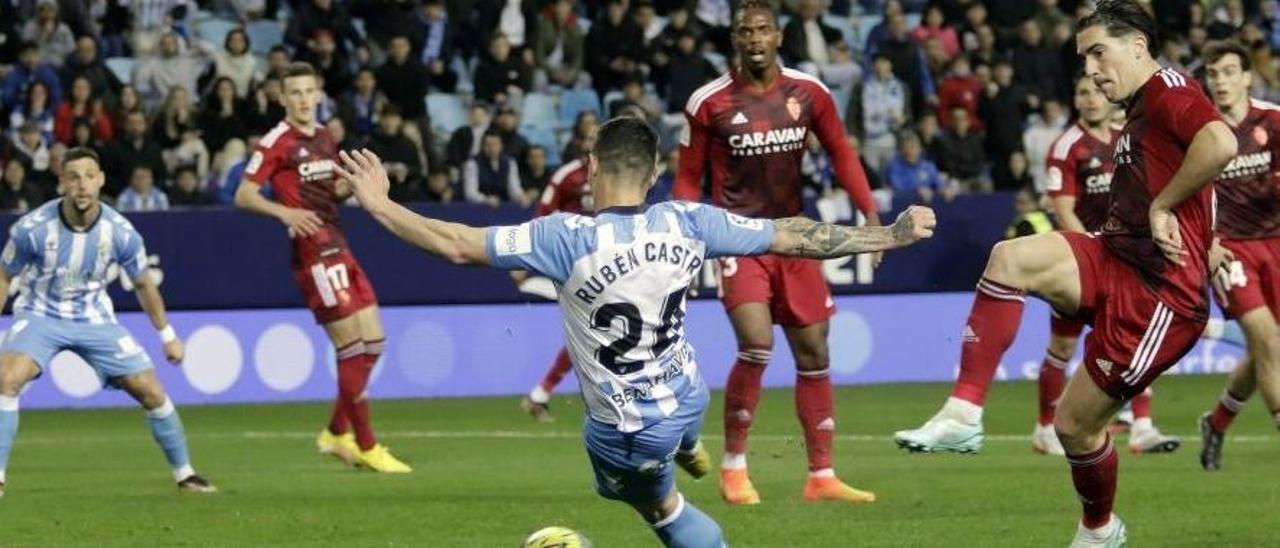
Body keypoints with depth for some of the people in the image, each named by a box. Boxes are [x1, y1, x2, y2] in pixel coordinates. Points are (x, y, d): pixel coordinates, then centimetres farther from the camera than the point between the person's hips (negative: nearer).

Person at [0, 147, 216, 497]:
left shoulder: (120, 232, -15)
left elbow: (143, 284, 3)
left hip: (95, 320, 2)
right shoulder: (33, 228, -21)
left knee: (151, 392, -4)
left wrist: (168, 336, 10)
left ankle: (184, 474, 17)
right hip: (40, 315, -2)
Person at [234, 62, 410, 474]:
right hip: (313, 253, -8)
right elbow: (243, 196, -11)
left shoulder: (324, 138, 14)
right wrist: (284, 211, -27)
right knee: (352, 347, -8)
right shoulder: (277, 143, -9)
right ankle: (366, 447, -1)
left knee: (373, 342, 7)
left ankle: (337, 433, 20)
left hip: (340, 250, 8)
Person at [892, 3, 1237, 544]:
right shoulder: (1138, 113, 19)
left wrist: (1162, 206, -21)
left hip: (1158, 291, -9)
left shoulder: (1169, 90, -12)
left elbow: (1220, 144, -33)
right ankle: (963, 414, -18)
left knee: (1077, 422, 0)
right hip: (1118, 258, 9)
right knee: (1010, 258, -17)